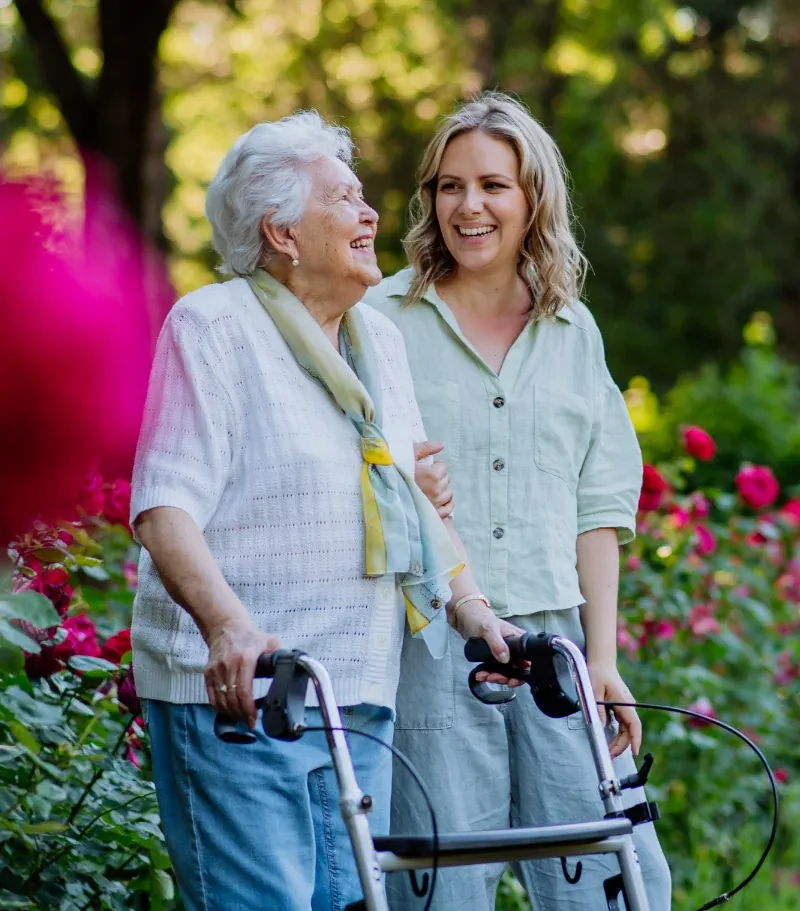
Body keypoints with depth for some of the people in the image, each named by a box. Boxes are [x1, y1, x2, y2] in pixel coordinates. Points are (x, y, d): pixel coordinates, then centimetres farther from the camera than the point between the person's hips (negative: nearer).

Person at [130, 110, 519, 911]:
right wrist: (228, 626, -30)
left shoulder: (379, 340, 18)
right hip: (236, 692, -7)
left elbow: (418, 499, 25)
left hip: (359, 699, 7)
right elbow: (164, 506, -15)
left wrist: (467, 605, 9)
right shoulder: (213, 326, -5)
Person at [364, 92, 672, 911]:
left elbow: (598, 504, 13)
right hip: (427, 648, -3)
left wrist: (603, 656, 6)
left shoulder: (573, 331, 13)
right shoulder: (381, 321, 3)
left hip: (552, 639, 3)